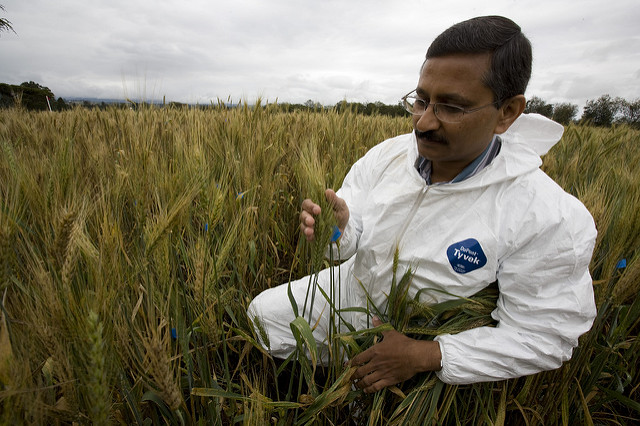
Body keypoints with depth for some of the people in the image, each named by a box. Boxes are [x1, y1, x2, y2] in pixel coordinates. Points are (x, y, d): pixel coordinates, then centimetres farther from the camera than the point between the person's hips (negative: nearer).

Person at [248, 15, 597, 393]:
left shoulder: (554, 221, -25)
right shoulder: (386, 154, -12)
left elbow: (544, 338, -19)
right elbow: (353, 233, -7)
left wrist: (424, 355, -27)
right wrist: (339, 230, -33)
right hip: (350, 290, 4)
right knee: (263, 312, 2)